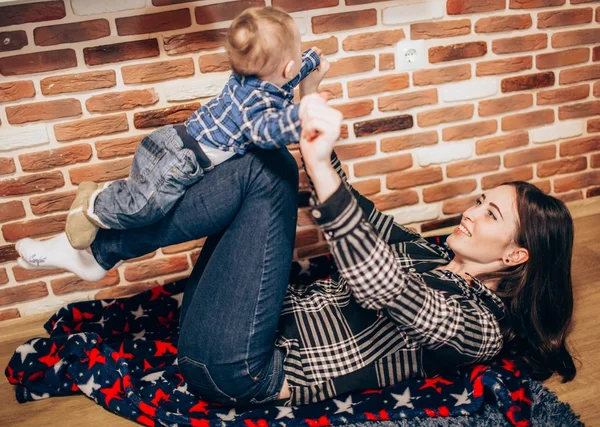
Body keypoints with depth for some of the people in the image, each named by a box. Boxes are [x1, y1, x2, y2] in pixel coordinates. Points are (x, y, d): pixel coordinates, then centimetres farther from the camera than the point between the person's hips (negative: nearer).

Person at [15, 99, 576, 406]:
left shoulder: (480, 323, -10)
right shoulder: (433, 258, 16)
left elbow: (380, 287, -27)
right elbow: (366, 221, 17)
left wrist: (319, 167, -35)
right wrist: (321, 146, 1)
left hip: (237, 368, -8)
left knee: (268, 173, -19)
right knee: (269, 168, -5)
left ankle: (101, 250, -7)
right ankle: (101, 249, -1)